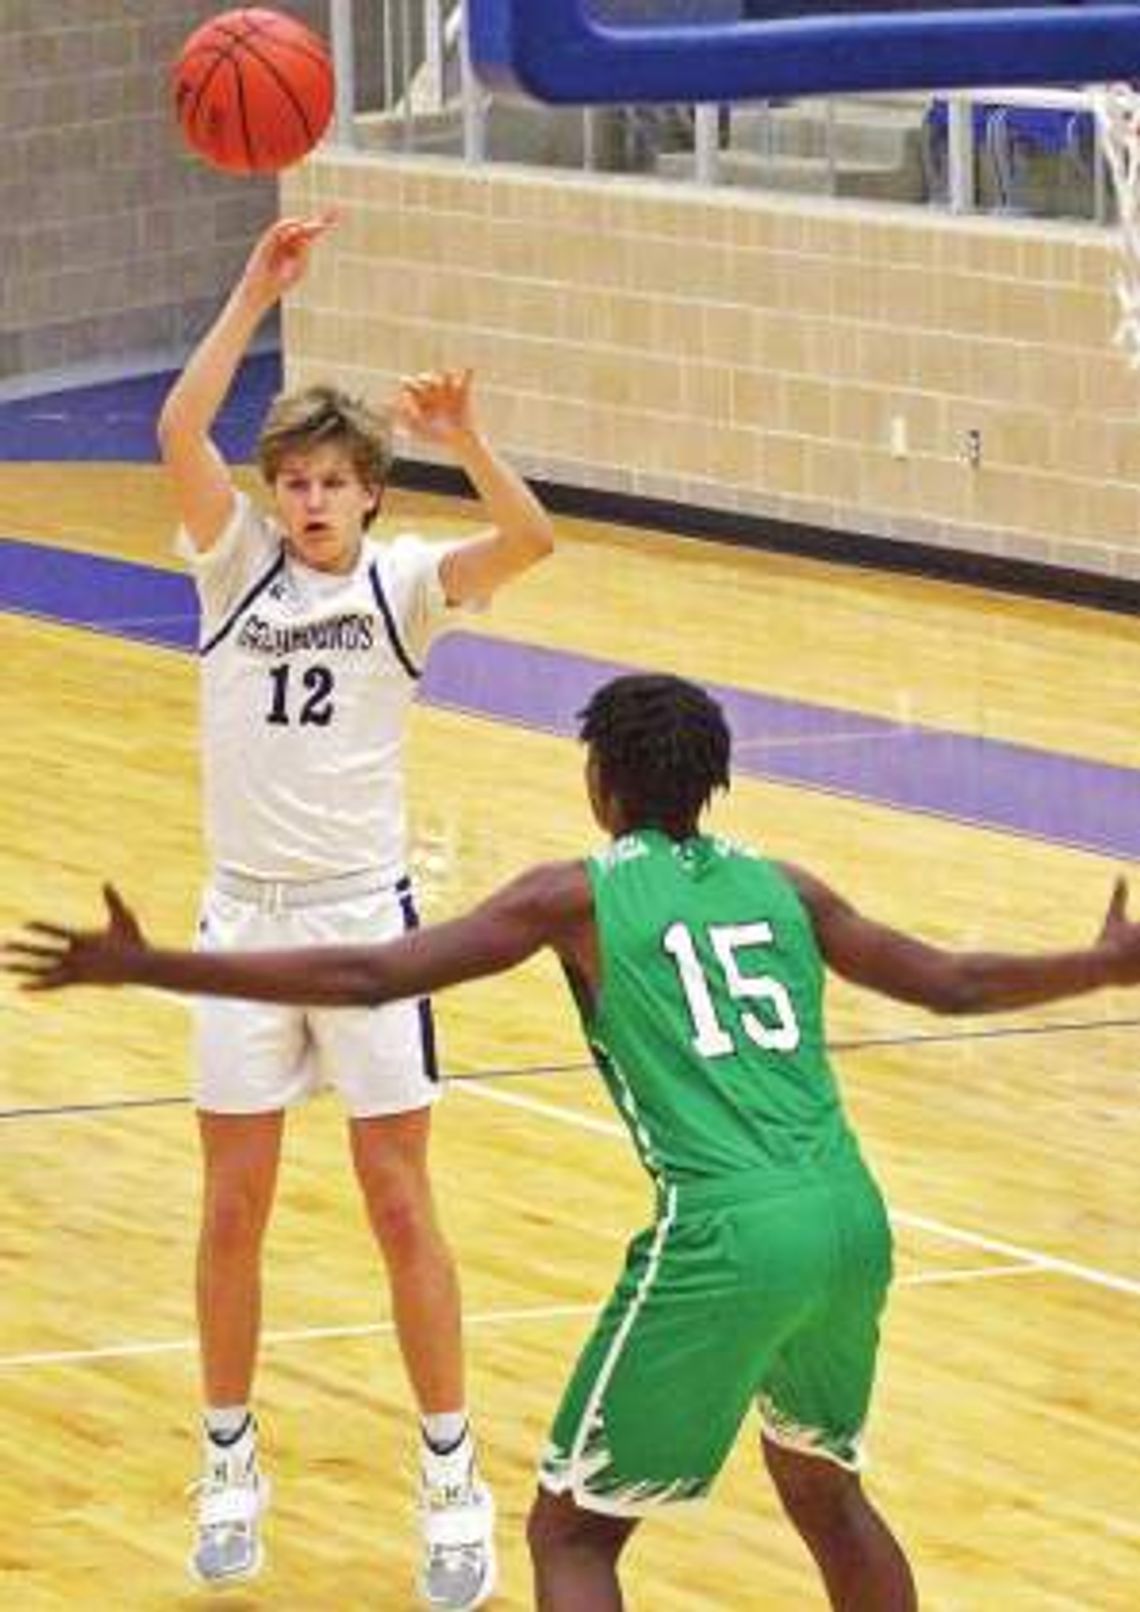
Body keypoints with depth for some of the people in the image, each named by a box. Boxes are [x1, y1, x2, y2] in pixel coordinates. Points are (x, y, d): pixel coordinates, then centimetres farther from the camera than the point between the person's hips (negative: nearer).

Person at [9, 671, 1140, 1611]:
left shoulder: (581, 897, 5)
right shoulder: (780, 889, 18)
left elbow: (369, 977, -3)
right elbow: (952, 983, 26)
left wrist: (143, 968, -2)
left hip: (725, 1241, -6)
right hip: (849, 1221, 6)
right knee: (823, 1486, 30)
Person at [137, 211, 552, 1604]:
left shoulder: (401, 583, -3)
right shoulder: (236, 567, 0)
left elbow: (530, 541, -21)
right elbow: (179, 430, -15)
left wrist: (465, 440, -38)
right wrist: (256, 293, -20)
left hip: (366, 915, -2)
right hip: (245, 917, 2)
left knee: (401, 1207, 1)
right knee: (233, 1210, 6)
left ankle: (452, 1481, 10)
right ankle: (230, 1466, 20)